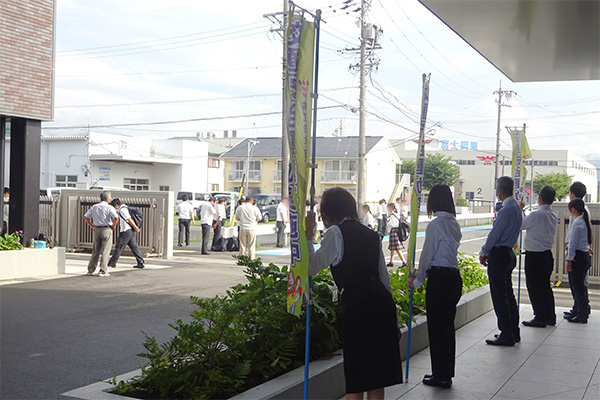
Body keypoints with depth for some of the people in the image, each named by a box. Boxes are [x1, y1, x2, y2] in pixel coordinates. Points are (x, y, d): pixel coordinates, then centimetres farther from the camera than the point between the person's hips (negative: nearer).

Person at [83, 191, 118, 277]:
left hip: (97, 229, 5)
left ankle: (90, 270, 15)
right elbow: (116, 218, -22)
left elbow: (85, 216, 9)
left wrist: (92, 226, 12)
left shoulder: (94, 207, 8)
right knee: (105, 251, 0)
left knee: (95, 251, 14)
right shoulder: (109, 207, -9)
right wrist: (113, 226, -7)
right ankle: (103, 271, -2)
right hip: (106, 229, -5)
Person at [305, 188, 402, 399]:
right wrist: (393, 321, 23)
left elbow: (312, 267, -4)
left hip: (358, 308, -7)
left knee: (355, 380, 2)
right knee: (377, 375, 15)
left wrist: (308, 235, 7)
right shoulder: (371, 235, 16)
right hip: (382, 303, 7)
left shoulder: (336, 233, -4)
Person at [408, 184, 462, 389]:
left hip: (439, 278, -8)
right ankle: (447, 373, 25)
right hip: (454, 276, 8)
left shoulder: (435, 225, -14)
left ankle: (440, 375, 9)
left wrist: (417, 280, 3)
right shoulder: (454, 223, 10)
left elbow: (427, 255, -10)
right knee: (448, 325, 15)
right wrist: (421, 274, 18)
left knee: (436, 327, 1)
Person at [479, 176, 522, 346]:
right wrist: (488, 251, 16)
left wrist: (483, 252, -1)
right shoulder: (517, 207, 12)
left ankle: (506, 336, 0)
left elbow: (495, 234, -16)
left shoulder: (506, 210, -19)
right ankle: (514, 332, 24)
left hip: (499, 255, -10)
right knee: (508, 293, 16)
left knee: (499, 295, -4)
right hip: (509, 253, 10)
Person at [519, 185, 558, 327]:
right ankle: (550, 317, 23)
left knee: (533, 286, 1)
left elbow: (520, 225, -6)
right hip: (547, 254, 8)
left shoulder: (536, 215, -19)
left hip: (534, 256, -8)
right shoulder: (554, 216, 5)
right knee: (545, 285, 16)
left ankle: (540, 318, 4)